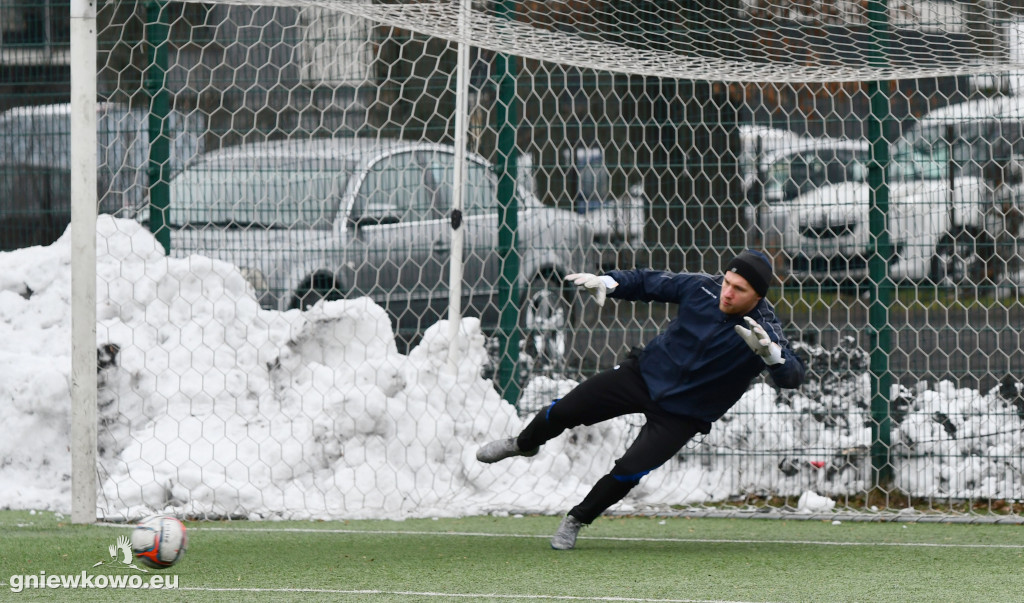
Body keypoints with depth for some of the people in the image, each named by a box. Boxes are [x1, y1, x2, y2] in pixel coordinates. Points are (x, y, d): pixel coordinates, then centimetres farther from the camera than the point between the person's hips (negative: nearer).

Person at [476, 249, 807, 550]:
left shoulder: (763, 328, -24)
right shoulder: (703, 287, -13)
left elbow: (792, 376, -37)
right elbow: (648, 283, 1)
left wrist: (768, 352, -56)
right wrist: (608, 283, -16)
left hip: (681, 414, -3)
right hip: (646, 374, 3)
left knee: (629, 471, -16)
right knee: (563, 411, 3)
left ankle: (577, 519, 13)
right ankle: (523, 444, 38)